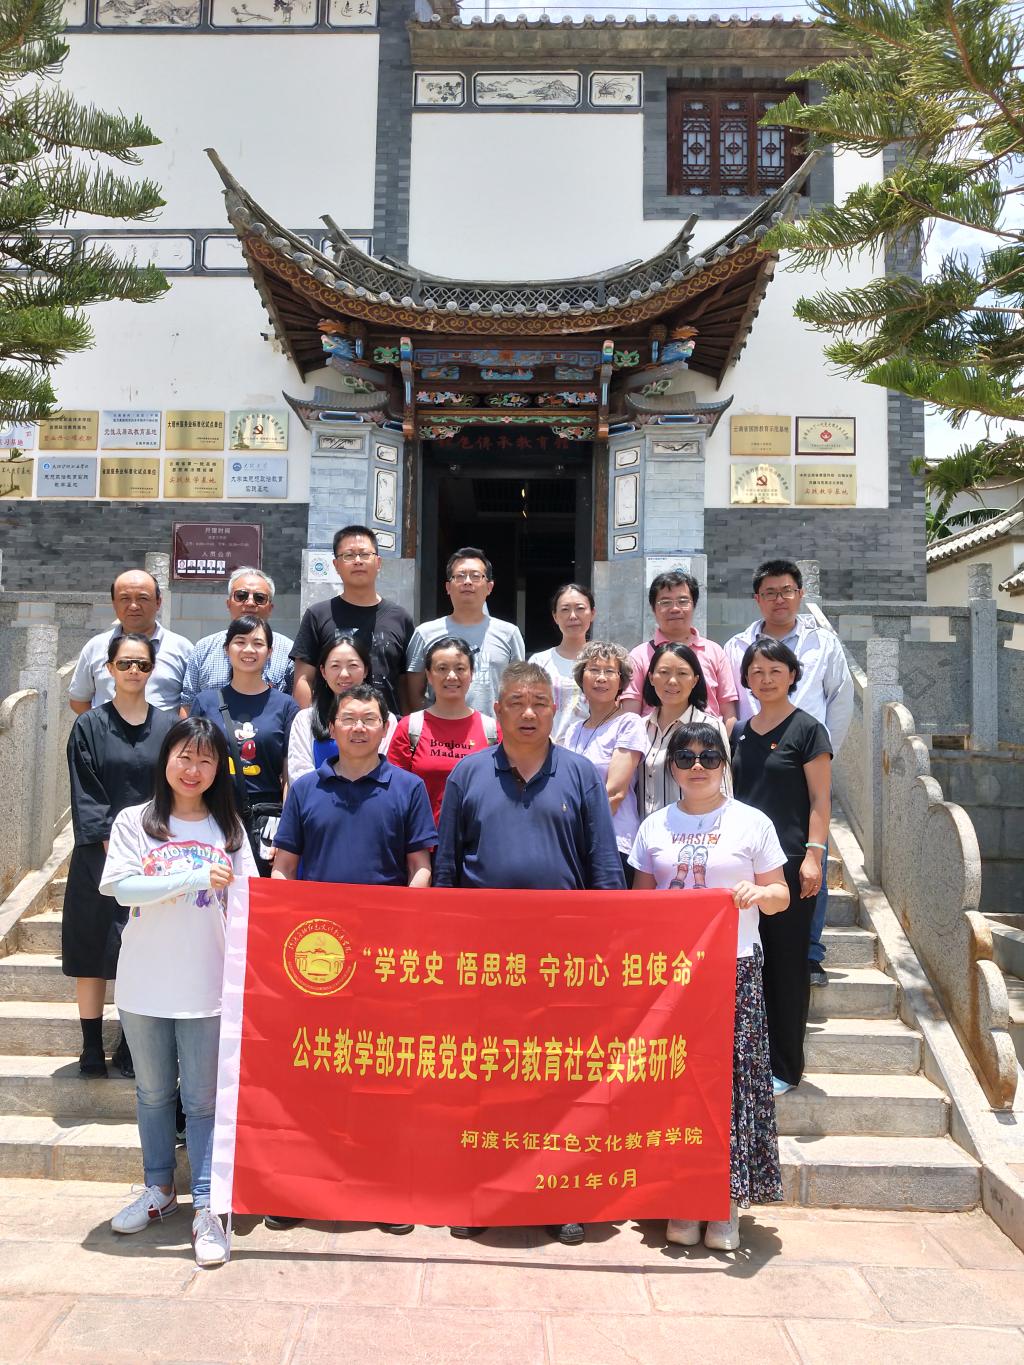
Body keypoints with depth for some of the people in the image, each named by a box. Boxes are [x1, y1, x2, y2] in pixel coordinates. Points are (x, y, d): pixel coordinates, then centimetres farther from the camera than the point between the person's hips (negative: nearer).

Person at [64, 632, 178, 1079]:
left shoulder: (168, 726, 5)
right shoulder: (89, 726, 2)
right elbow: (85, 797, -2)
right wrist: (115, 848, -11)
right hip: (99, 856, 0)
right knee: (92, 952, 4)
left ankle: (131, 1049, 13)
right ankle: (92, 1048, 16)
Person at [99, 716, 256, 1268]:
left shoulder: (228, 828, 3)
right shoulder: (134, 822, -1)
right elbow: (123, 887, -13)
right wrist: (194, 878, -23)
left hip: (206, 987, -1)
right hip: (143, 986, 1)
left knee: (204, 1099, 4)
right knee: (153, 1092, 17)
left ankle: (205, 1208, 13)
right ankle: (159, 1189, 35)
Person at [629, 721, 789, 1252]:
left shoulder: (752, 823, 3)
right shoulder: (655, 826, 10)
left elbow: (780, 896, 6)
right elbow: (641, 896, 14)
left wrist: (760, 893, -16)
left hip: (733, 969, -2)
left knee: (731, 1078, -1)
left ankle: (728, 1206, 12)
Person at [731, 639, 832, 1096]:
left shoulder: (807, 729, -3)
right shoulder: (740, 733, 13)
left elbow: (820, 800, -6)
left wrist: (813, 855, -14)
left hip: (789, 862, -5)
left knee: (786, 963, 3)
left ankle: (785, 1067, 14)